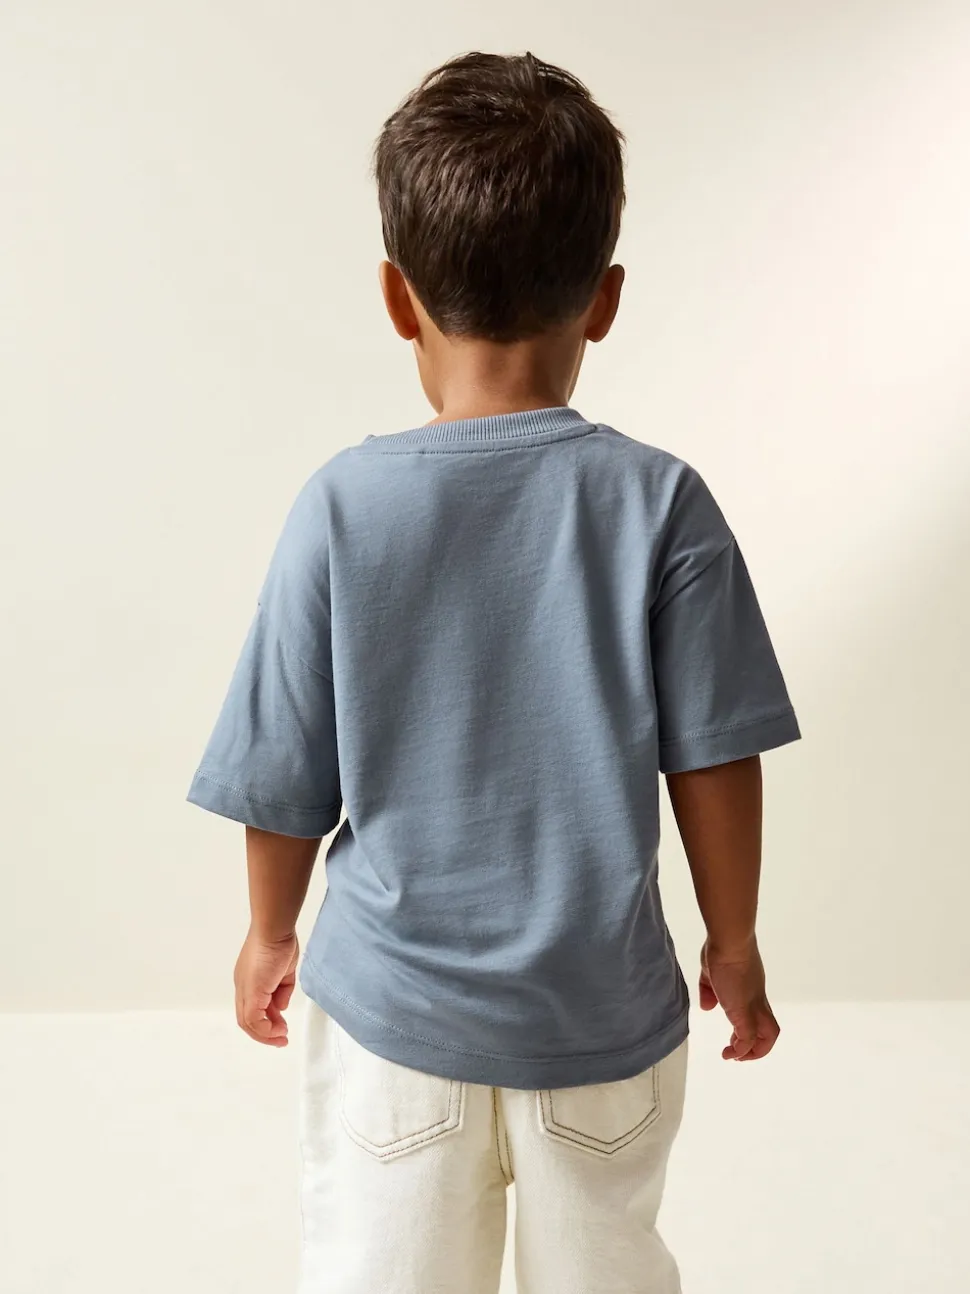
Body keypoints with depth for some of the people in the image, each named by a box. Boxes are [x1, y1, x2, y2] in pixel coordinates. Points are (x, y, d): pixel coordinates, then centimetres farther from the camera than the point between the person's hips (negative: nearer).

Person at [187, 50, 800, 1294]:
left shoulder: (341, 506, -15)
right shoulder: (660, 504, -15)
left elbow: (283, 784, -8)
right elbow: (715, 765, -9)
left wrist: (272, 934, 11)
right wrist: (733, 944, 8)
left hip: (392, 1007, 0)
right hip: (602, 1010, 1)